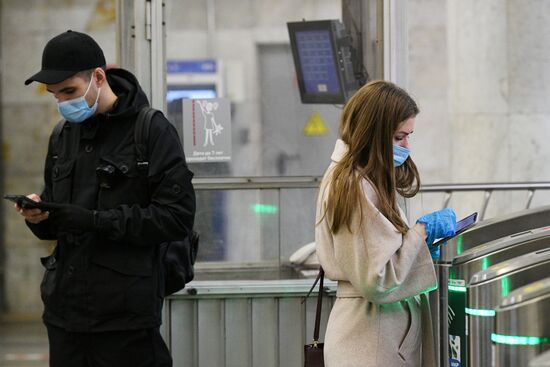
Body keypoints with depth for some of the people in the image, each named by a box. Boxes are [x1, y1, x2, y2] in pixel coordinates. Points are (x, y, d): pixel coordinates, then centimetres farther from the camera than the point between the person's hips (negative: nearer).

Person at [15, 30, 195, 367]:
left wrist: (95, 220, -18)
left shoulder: (153, 131, -6)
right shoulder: (63, 137, 14)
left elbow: (177, 218, -13)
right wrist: (40, 216, -3)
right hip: (65, 311, 6)